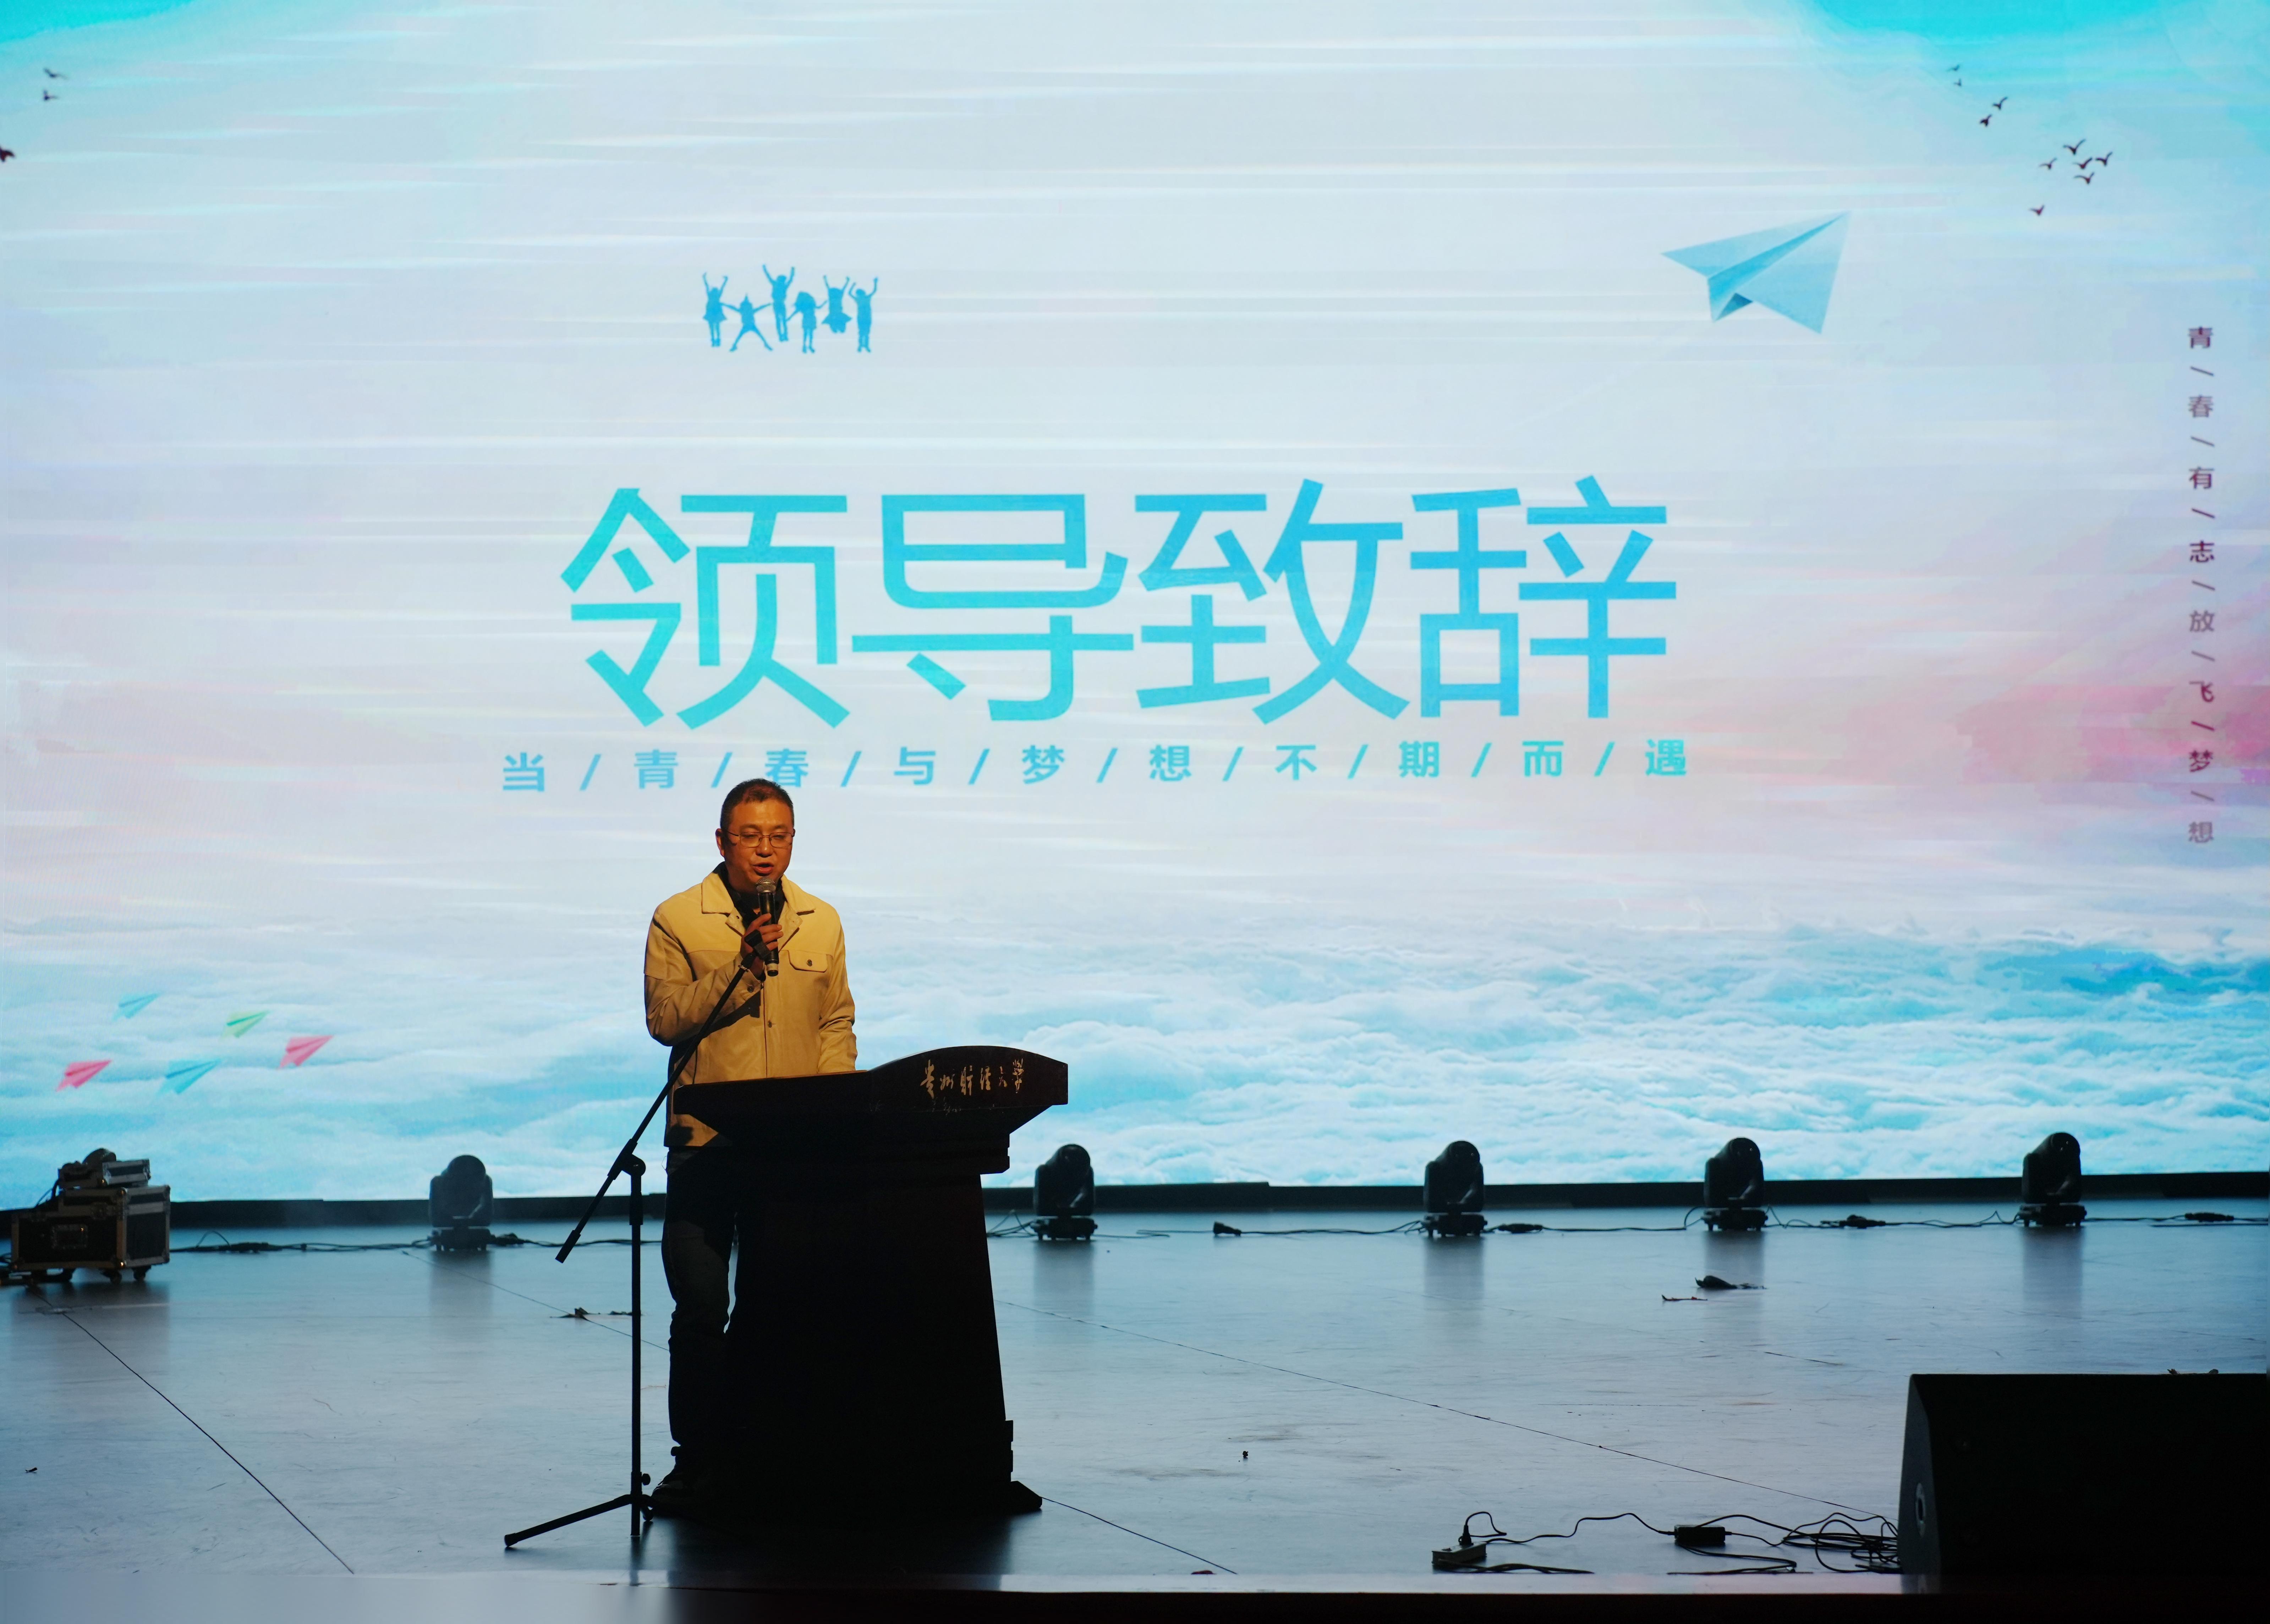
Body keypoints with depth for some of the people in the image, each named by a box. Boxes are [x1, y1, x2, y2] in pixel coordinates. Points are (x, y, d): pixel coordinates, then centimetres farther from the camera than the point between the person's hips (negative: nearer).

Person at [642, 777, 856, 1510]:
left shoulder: (821, 923, 11)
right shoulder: (678, 921, 0)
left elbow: (837, 1025, 13)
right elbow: (665, 1017, -9)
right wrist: (743, 968, -18)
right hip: (706, 1142, -3)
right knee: (700, 1307, -3)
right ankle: (699, 1457, 5)